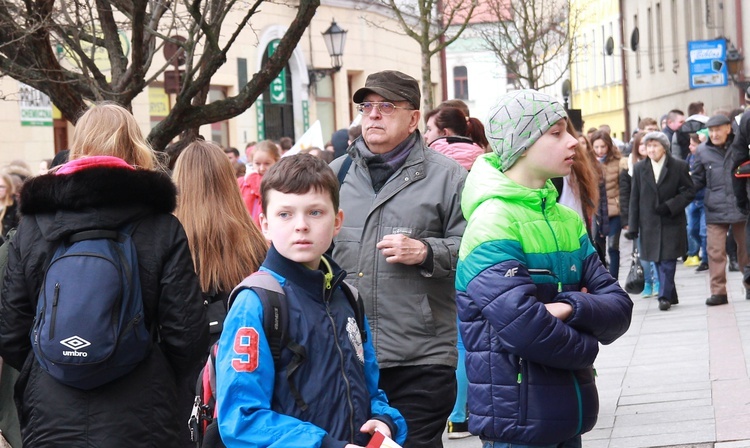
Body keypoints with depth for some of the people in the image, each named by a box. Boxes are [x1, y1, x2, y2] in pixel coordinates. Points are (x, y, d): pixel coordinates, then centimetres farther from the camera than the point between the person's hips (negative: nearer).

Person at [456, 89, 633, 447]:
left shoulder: (568, 221, 10)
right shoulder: (493, 221, -15)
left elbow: (619, 308, 3)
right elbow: (525, 327, -26)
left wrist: (572, 309, -17)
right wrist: (585, 345, -8)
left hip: (569, 414, 8)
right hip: (518, 419, -7)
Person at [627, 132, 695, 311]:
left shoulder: (679, 166, -1)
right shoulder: (639, 168, 6)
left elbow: (689, 191, -1)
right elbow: (635, 199, 6)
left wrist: (670, 206, -14)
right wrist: (633, 226, 0)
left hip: (672, 222, -3)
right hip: (650, 224, 3)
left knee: (667, 261, -9)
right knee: (659, 262, 6)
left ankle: (665, 296, -5)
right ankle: (670, 296, 16)